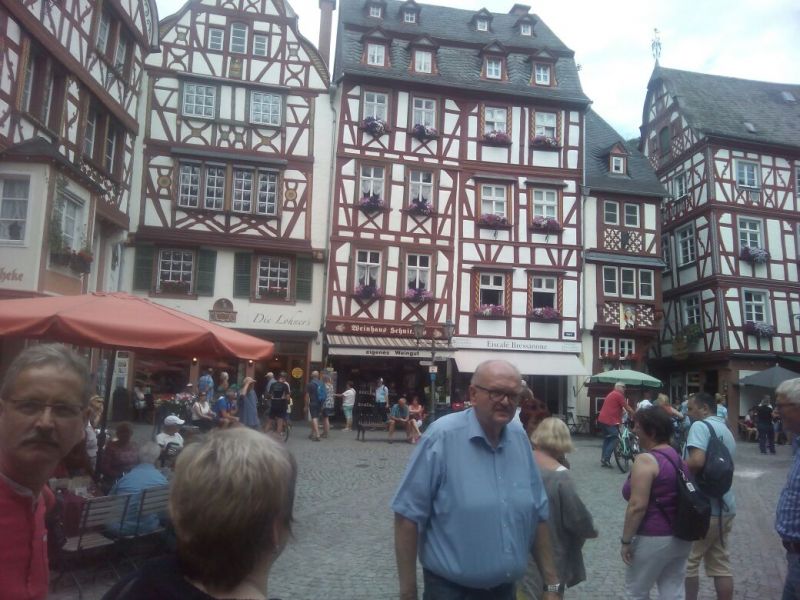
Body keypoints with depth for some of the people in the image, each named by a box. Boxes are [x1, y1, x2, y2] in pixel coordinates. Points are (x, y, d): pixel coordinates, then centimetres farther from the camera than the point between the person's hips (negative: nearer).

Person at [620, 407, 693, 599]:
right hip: (681, 537, 8)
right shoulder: (677, 457, 7)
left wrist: (626, 540, -16)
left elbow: (637, 506, -24)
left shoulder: (646, 460, -19)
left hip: (653, 539, -8)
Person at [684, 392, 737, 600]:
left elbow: (697, 461, -28)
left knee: (688, 562, 4)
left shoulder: (700, 426, -13)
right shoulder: (726, 431, 15)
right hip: (725, 507, 9)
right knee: (721, 565, 13)